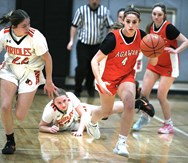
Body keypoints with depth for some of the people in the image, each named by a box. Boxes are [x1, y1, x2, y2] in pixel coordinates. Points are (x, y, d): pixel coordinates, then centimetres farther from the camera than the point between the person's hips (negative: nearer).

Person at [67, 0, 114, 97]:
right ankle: (77, 89, 11)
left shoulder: (105, 11, -4)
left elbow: (110, 27, 0)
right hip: (83, 45, -2)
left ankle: (90, 87, 35)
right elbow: (74, 26, -1)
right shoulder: (81, 10, -7)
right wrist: (71, 41, -6)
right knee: (81, 68, -6)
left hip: (97, 46, 2)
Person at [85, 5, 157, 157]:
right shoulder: (113, 38, -26)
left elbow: (153, 62, -5)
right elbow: (95, 60, -21)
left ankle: (122, 143, -14)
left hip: (127, 77, 2)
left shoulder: (141, 36, -15)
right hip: (109, 78, -2)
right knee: (106, 111, 18)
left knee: (130, 105, -26)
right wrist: (99, 81, -32)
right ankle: (92, 122, 55)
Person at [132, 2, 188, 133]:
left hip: (169, 66, -6)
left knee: (161, 95, -7)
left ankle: (169, 125, 11)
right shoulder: (151, 27, -2)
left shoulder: (169, 28, -21)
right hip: (155, 63, 6)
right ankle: (144, 117, 26)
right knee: (144, 93, 1)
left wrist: (175, 51, -37)